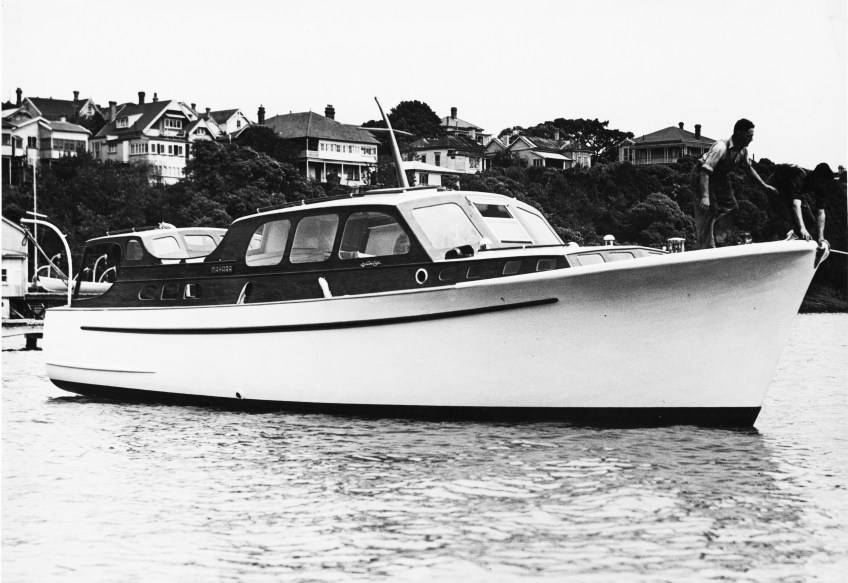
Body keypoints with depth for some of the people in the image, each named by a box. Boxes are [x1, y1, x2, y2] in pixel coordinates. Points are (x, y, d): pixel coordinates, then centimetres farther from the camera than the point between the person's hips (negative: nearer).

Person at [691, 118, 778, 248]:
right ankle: (708, 248, -13)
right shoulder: (721, 148, -33)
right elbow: (705, 171, -37)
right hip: (702, 176, -8)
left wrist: (764, 186, 7)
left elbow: (748, 168, 11)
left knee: (731, 206, 0)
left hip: (720, 178, 8)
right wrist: (705, 196, -45)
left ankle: (717, 238, 8)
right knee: (709, 210, -15)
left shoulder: (743, 150, -8)